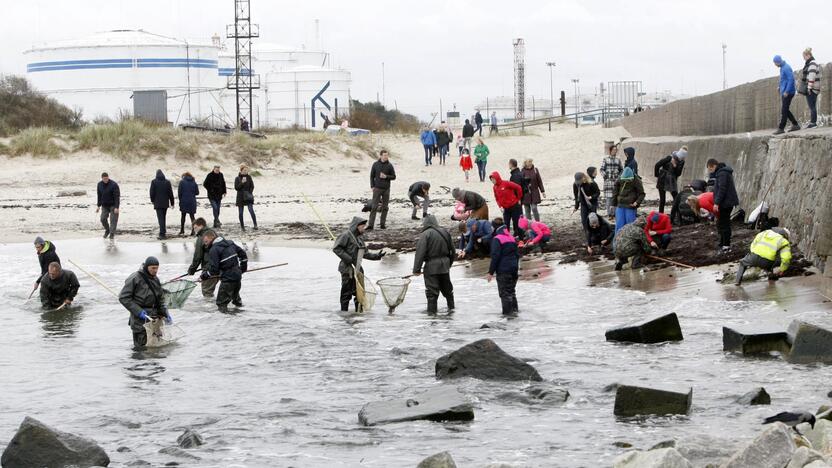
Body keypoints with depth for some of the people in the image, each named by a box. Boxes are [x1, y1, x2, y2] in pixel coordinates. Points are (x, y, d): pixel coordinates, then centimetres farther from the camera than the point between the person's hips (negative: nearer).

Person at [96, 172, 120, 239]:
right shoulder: (100, 184, 0)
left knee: (113, 220, -8)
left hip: (113, 205, -5)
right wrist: (98, 206, 7)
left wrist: (116, 207, -24)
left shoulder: (113, 184, -18)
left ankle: (112, 234, 0)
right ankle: (107, 230, 21)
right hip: (105, 205, 5)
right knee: (103, 219, -2)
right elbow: (99, 196, 9)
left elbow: (117, 196, -19)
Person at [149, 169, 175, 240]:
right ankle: (163, 232, 24)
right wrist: (172, 202, 11)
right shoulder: (167, 182, 1)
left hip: (158, 203, -4)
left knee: (160, 218, -8)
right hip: (165, 203, 4)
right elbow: (170, 193, 4)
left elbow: (152, 192, -4)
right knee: (164, 218, 17)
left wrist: (152, 200, 13)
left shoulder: (154, 182, -7)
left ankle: (162, 234, -17)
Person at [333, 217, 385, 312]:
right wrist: (348, 259, -20)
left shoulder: (360, 237, 15)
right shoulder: (346, 235, -11)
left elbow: (364, 253, 22)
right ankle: (344, 310, 4)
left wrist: (376, 256, 13)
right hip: (347, 269, -8)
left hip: (357, 269, 8)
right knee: (347, 291, -3)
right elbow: (336, 248, -15)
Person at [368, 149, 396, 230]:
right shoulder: (375, 164, 1)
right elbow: (372, 176, 7)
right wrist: (372, 186, -1)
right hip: (377, 188, -1)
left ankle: (383, 224, 14)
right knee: (374, 207, -6)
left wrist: (386, 176, -12)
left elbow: (394, 177, 5)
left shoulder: (389, 165, 1)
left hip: (386, 189, 1)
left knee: (385, 207, 5)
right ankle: (371, 225, -9)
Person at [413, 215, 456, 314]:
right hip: (444, 266, 6)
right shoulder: (445, 232, 8)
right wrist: (449, 263, 27)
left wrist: (416, 269, -15)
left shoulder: (425, 234, -12)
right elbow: (453, 251, 15)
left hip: (431, 266, -6)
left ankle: (432, 311, -2)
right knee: (447, 288, 21)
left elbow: (420, 253, -17)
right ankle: (451, 307, 35)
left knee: (432, 292, -2)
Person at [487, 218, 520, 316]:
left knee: (504, 292, -2)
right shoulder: (511, 238, 12)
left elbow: (495, 256, -17)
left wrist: (491, 272, -12)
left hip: (503, 270, -8)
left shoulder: (497, 239, -13)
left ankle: (508, 311, -3)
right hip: (514, 269, 8)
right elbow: (517, 254, 18)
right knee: (511, 290, 18)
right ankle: (514, 309, 21)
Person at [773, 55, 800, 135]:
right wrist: (780, 87, 15)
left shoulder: (786, 68, -16)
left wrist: (787, 91, -24)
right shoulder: (782, 67, 15)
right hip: (784, 93, 10)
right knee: (785, 110, 12)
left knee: (784, 111, -8)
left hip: (788, 93, -10)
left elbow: (791, 79, -22)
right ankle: (795, 125, 17)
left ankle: (781, 128, -6)